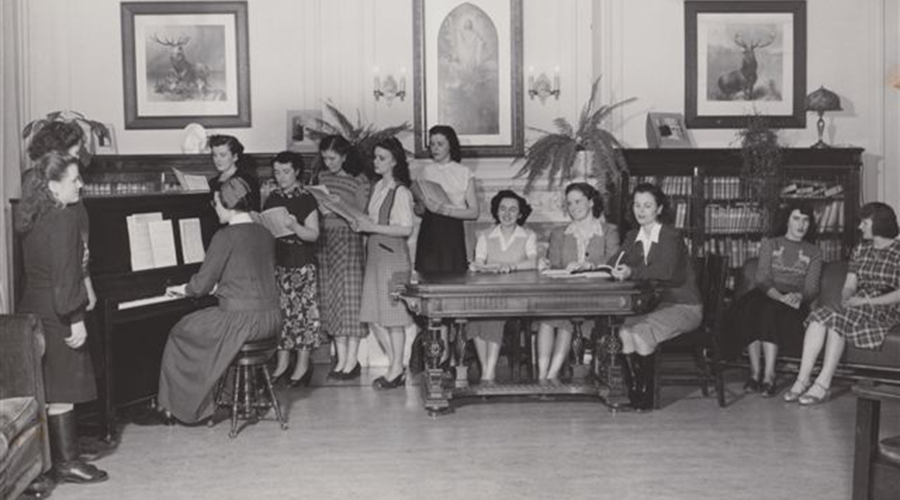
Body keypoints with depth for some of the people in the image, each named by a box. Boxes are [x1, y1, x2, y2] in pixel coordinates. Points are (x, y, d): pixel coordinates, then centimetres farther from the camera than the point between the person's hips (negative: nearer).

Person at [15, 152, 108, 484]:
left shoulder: (34, 220, 11)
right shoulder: (65, 220, -16)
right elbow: (65, 276, -20)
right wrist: (76, 319, -18)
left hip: (32, 311, 9)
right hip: (55, 316, -9)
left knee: (46, 390, 13)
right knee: (61, 391, -4)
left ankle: (51, 457, 20)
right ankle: (66, 464, 2)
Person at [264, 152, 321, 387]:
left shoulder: (306, 199, -5)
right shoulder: (272, 198, 11)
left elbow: (313, 235, -10)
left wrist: (295, 227, -26)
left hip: (301, 264, -5)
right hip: (277, 261, 5)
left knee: (303, 311, -2)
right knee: (280, 311, 8)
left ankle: (303, 365, 6)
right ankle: (283, 361, 17)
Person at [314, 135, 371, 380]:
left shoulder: (360, 181, -5)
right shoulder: (323, 177, 11)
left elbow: (362, 217, -8)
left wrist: (335, 211, -18)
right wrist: (317, 207, -4)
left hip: (348, 240, -5)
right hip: (325, 239, 6)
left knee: (349, 297, -5)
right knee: (330, 299, 5)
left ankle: (352, 360, 2)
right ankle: (341, 359, 11)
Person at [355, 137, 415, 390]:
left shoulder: (400, 192, -11)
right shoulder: (378, 187, 12)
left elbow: (406, 229, -16)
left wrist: (373, 227, -18)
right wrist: (362, 224, 2)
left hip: (393, 255, -8)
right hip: (374, 253, 8)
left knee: (393, 316, -1)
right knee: (374, 317, 9)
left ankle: (396, 371, 9)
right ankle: (395, 365, 19)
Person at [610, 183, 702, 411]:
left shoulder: (671, 236, -12)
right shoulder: (633, 237, 10)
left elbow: (667, 270, -29)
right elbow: (616, 263, -2)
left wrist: (632, 272, -41)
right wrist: (616, 269, -27)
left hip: (683, 306, -6)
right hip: (655, 304, 6)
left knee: (640, 331, -27)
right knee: (623, 329, -19)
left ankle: (646, 396, -12)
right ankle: (633, 391, -6)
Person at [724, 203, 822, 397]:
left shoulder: (813, 252, 17)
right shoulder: (770, 244, 15)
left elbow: (812, 288, 6)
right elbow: (762, 279, 0)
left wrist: (800, 296, -19)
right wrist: (780, 296, -19)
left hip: (794, 301, -1)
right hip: (767, 294, 1)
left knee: (771, 310, -36)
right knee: (749, 307, -35)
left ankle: (769, 374, -39)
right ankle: (755, 372, -33)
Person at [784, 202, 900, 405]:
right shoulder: (860, 250, 17)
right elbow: (849, 285, 12)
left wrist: (867, 301, -18)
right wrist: (846, 299, -11)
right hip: (857, 307, 5)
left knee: (837, 319, -33)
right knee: (820, 315, -25)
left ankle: (823, 384, -33)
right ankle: (802, 379, -32)